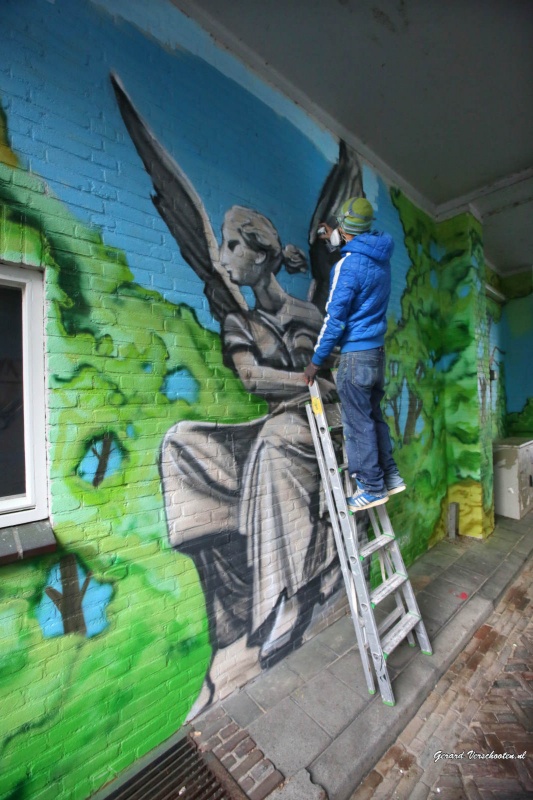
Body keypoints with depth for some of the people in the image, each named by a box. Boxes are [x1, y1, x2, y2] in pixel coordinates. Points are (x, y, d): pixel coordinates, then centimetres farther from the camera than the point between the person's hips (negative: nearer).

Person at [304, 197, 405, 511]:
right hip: (378, 351, 8)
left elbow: (335, 318, -16)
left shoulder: (347, 265, -13)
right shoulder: (381, 258, 11)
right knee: (374, 416, 17)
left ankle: (373, 488, 11)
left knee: (358, 423, 0)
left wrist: (316, 360, -9)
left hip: (356, 354, -8)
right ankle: (391, 476, 25)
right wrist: (337, 240, 45)